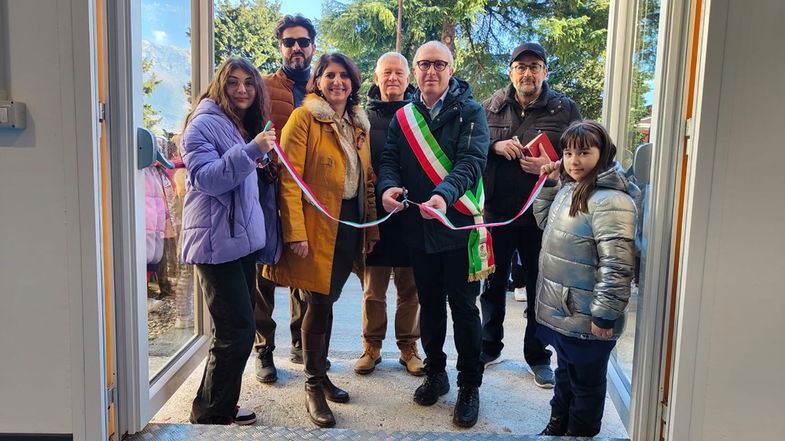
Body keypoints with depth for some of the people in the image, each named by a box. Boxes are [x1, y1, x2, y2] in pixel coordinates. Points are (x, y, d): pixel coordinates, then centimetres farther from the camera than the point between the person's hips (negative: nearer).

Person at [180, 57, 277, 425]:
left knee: (235, 330, 13)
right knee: (238, 331, -9)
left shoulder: (248, 126, 16)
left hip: (242, 240, 9)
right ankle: (211, 414, 8)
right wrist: (251, 151, -28)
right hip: (216, 243, -8)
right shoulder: (204, 124, -9)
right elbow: (206, 178, -21)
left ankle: (218, 407, 26)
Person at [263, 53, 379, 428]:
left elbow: (366, 180, 15)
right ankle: (314, 387, 13)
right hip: (317, 225, -6)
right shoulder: (304, 118, -7)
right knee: (319, 303, -1)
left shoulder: (358, 124, 13)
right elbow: (289, 179, -13)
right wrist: (296, 233, -20)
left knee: (326, 301, 14)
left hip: (350, 225, 6)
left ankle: (321, 374, 29)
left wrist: (372, 228, 11)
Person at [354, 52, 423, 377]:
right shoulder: (364, 117, 6)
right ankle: (372, 346, 24)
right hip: (375, 214, 0)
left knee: (410, 287, 9)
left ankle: (408, 346, 23)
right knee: (373, 288, 8)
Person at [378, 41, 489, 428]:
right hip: (418, 226, 4)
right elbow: (389, 159, 2)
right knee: (429, 304, 16)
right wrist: (389, 186, -21)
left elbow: (471, 162, -18)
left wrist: (444, 195, -37)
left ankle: (469, 386, 20)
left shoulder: (469, 113, -4)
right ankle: (435, 373, 34)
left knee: (464, 308, 4)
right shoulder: (403, 117, 10)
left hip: (458, 225, -4)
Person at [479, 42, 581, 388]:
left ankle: (538, 357, 27)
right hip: (497, 212, 2)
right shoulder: (491, 107, 5)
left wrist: (551, 165, -19)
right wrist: (495, 146, -13)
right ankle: (490, 347, 34)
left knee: (539, 289, 9)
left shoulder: (565, 109, 0)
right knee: (493, 284, 15)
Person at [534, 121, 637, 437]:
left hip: (587, 320, -9)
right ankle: (557, 424, 45)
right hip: (559, 312, 9)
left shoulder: (610, 201, -22)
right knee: (565, 373, 26)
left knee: (586, 383, 12)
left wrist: (605, 316, -21)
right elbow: (545, 222, 25)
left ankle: (579, 431, 31)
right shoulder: (569, 189, 7)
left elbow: (616, 266, -24)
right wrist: (549, 184, 10)